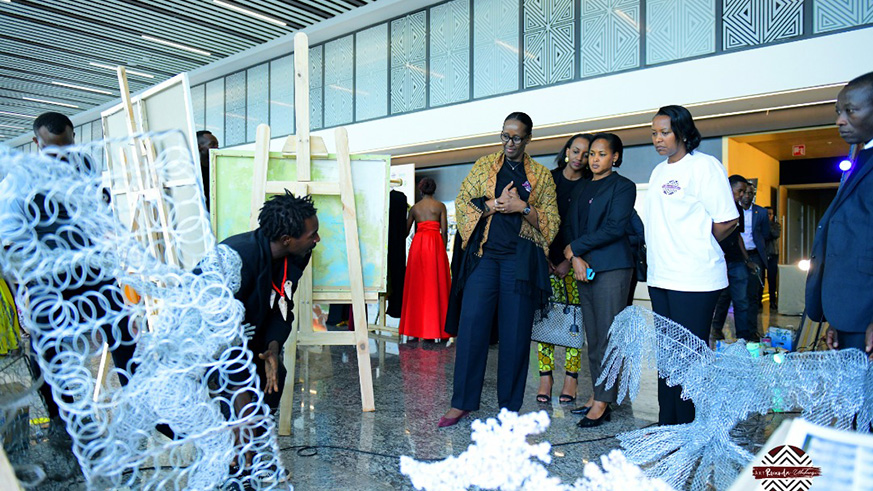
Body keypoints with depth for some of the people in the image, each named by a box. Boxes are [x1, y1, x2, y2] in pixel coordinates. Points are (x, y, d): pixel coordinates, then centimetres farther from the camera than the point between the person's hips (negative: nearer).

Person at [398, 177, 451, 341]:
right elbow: (444, 230, -3)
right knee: (435, 283, 2)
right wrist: (443, 247, 7)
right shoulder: (440, 206, 2)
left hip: (418, 243, 2)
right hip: (435, 243, -2)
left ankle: (416, 326, 10)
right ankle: (435, 327, 1)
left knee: (417, 284, 8)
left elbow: (406, 230, 12)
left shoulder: (414, 208, 9)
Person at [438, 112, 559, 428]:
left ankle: (509, 407, 14)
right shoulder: (483, 166, 15)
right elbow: (462, 203, 6)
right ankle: (462, 402, 7)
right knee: (471, 326, -5)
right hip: (485, 254, 1)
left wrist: (522, 207, -9)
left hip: (521, 259, 0)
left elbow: (552, 221, 7)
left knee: (516, 333, 1)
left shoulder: (541, 175, 13)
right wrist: (495, 205, -7)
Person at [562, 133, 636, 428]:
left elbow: (615, 228, -12)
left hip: (612, 269, -7)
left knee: (608, 337, -6)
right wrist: (576, 259, -4)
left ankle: (603, 403, -1)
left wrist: (574, 248, -8)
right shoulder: (583, 188, 20)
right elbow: (573, 225, 14)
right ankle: (597, 396, 16)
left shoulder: (623, 186, 0)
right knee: (592, 337, 8)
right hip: (584, 269, 7)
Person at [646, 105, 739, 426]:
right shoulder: (659, 171, 17)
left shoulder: (703, 165, -6)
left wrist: (697, 246, 0)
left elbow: (727, 220, -11)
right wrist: (656, 249, 9)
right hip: (661, 277, 8)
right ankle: (668, 425, 25)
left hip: (694, 279, -8)